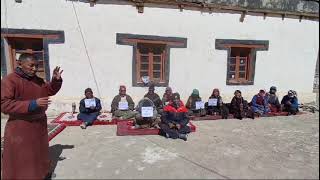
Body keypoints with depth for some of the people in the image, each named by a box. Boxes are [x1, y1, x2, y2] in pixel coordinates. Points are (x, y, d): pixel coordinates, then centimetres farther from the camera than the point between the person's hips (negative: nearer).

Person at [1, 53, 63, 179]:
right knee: (19, 158, 4)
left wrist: (56, 80, -3)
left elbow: (50, 91, 17)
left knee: (40, 151, 22)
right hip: (20, 128, -7)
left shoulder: (38, 80, 5)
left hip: (40, 124, 7)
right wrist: (32, 104, -30)